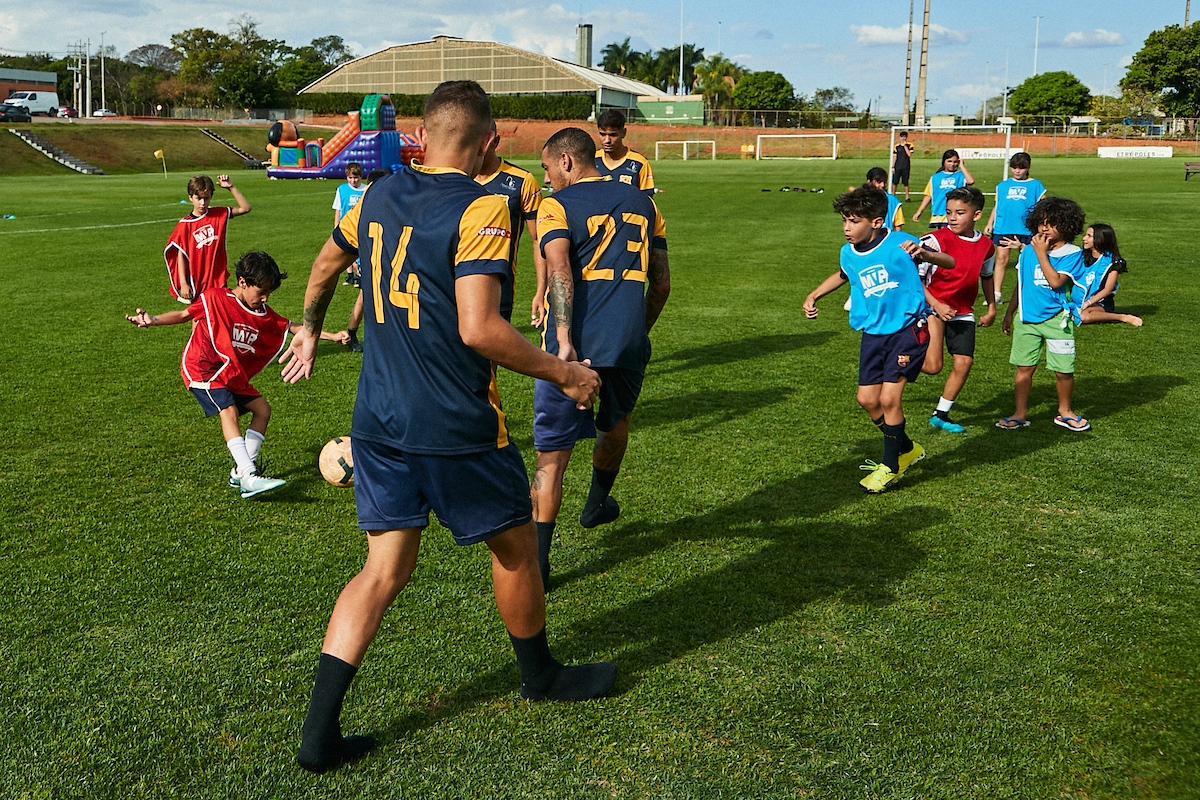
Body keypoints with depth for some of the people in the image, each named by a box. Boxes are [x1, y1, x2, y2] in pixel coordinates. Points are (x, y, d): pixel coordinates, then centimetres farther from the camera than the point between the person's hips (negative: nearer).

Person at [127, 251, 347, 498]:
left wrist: (331, 336, 8)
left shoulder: (264, 314, 5)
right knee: (229, 411, -26)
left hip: (232, 376, 8)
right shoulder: (215, 298, -11)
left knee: (262, 409, 5)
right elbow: (184, 314, -4)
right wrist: (152, 319, -19)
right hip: (202, 368, -8)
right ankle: (250, 477, -36)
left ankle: (240, 471, 10)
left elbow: (293, 327, 12)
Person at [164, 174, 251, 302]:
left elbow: (245, 208, 0)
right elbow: (181, 256, -6)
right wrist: (183, 284, -11)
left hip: (218, 280, 2)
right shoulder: (185, 225, -7)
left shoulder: (219, 214, 1)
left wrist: (231, 187, -10)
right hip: (196, 284, -2)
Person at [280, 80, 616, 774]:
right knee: (516, 547, 17)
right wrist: (564, 373, -13)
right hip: (456, 430, -6)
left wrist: (311, 329, 43)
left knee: (385, 571, 12)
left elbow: (327, 263, 24)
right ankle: (540, 675, 39)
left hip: (379, 422, 6)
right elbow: (478, 328, -25)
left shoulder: (380, 197, 6)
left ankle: (320, 733, 9)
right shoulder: (481, 208, -15)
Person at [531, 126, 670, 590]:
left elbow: (559, 270, -16)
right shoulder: (642, 203, 17)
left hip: (574, 345, -4)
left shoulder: (556, 205, 1)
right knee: (615, 424, 31)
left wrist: (563, 339, -25)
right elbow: (661, 282, 18)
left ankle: (537, 562, 1)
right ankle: (597, 504, 52)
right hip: (628, 344, 4)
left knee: (552, 453, 2)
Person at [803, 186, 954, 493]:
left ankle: (890, 466, 8)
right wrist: (814, 296, 16)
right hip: (873, 332, 6)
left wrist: (923, 254, -34)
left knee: (889, 398, -12)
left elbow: (950, 262, -14)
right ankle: (906, 449, 29)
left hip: (908, 329, -6)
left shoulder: (899, 243, -16)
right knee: (867, 399, 5)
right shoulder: (848, 253, 2)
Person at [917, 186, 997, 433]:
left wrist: (991, 308, 22)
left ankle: (941, 415, 16)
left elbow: (986, 276, 21)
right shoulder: (936, 240, -14)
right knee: (932, 367, -18)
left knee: (963, 363, -1)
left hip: (963, 312, 5)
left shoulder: (986, 245, 3)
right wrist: (936, 305, -20)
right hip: (933, 307, -5)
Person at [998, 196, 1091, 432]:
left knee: (1064, 370, 2)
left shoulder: (1072, 254, -6)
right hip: (1027, 318, 3)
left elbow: (1055, 281, -21)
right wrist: (1009, 312, 19)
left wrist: (1042, 253, -16)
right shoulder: (1028, 251, 6)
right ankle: (1020, 414, 14)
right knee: (1024, 367, 4)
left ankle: (1064, 411, 24)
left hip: (1057, 319, -3)